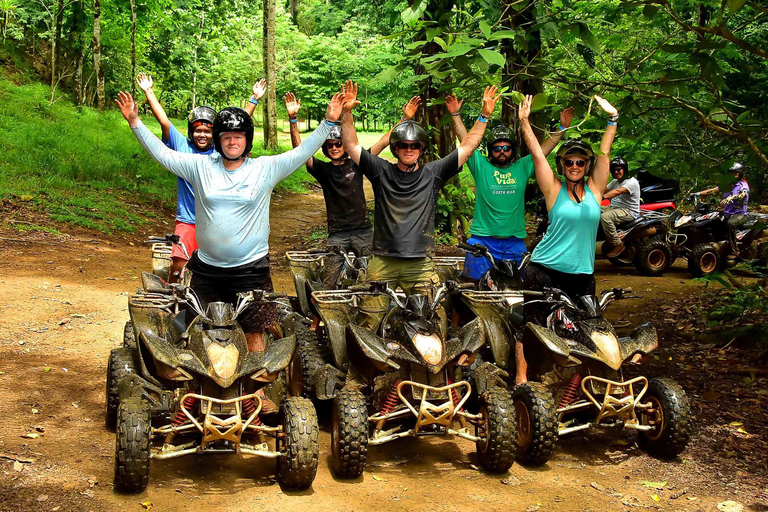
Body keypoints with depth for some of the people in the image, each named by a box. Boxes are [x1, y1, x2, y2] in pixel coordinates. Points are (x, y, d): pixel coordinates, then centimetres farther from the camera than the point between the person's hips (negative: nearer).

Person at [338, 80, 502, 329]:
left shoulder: (433, 173, 7)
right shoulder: (381, 171, 6)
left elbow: (467, 147, 7)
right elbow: (351, 145, 3)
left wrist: (484, 116, 0)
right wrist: (347, 113, -9)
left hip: (420, 264, 0)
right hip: (383, 261, 0)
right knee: (369, 324, 0)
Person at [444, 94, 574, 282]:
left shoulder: (522, 167, 9)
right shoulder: (480, 166, 3)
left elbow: (543, 149, 9)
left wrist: (562, 127, 2)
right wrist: (455, 115, -8)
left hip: (514, 241, 2)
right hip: (482, 239, -2)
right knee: (474, 283, -1)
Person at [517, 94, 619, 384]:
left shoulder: (594, 189, 9)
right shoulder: (554, 190, 2)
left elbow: (605, 153, 6)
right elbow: (537, 154, -3)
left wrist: (612, 119, 0)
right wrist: (524, 122, -8)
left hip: (583, 273, 3)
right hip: (545, 270, -3)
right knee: (531, 322, -6)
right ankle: (521, 376, -1)